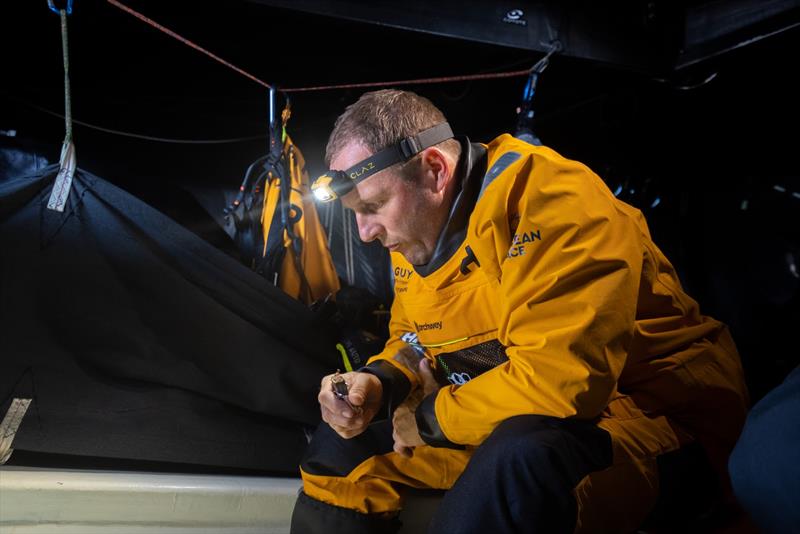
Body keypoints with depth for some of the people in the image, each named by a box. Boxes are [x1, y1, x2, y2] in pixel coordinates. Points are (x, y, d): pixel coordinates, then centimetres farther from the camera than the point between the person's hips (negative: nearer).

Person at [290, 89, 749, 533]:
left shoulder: (545, 199, -24)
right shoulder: (417, 230, 2)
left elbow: (560, 378, -32)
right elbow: (413, 344, 14)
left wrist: (430, 417, -17)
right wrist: (378, 383, -9)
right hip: (511, 420, 8)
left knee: (517, 461, -39)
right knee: (346, 434, 8)